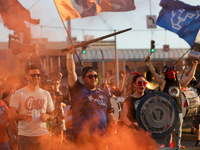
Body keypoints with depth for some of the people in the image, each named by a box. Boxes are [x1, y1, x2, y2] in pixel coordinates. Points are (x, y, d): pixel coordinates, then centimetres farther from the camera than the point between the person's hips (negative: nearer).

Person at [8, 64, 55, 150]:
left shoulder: (46, 94, 14)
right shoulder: (19, 94, 1)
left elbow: (52, 115, 18)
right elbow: (10, 116, -6)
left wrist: (47, 116, -7)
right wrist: (23, 116, -27)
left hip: (43, 134, 3)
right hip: (25, 136, -3)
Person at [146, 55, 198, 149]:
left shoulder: (179, 84, 17)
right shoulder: (163, 83, 6)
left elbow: (190, 76, 25)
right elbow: (153, 73, 2)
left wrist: (194, 66, 29)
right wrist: (149, 62, 1)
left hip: (178, 112, 3)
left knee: (178, 132, 6)